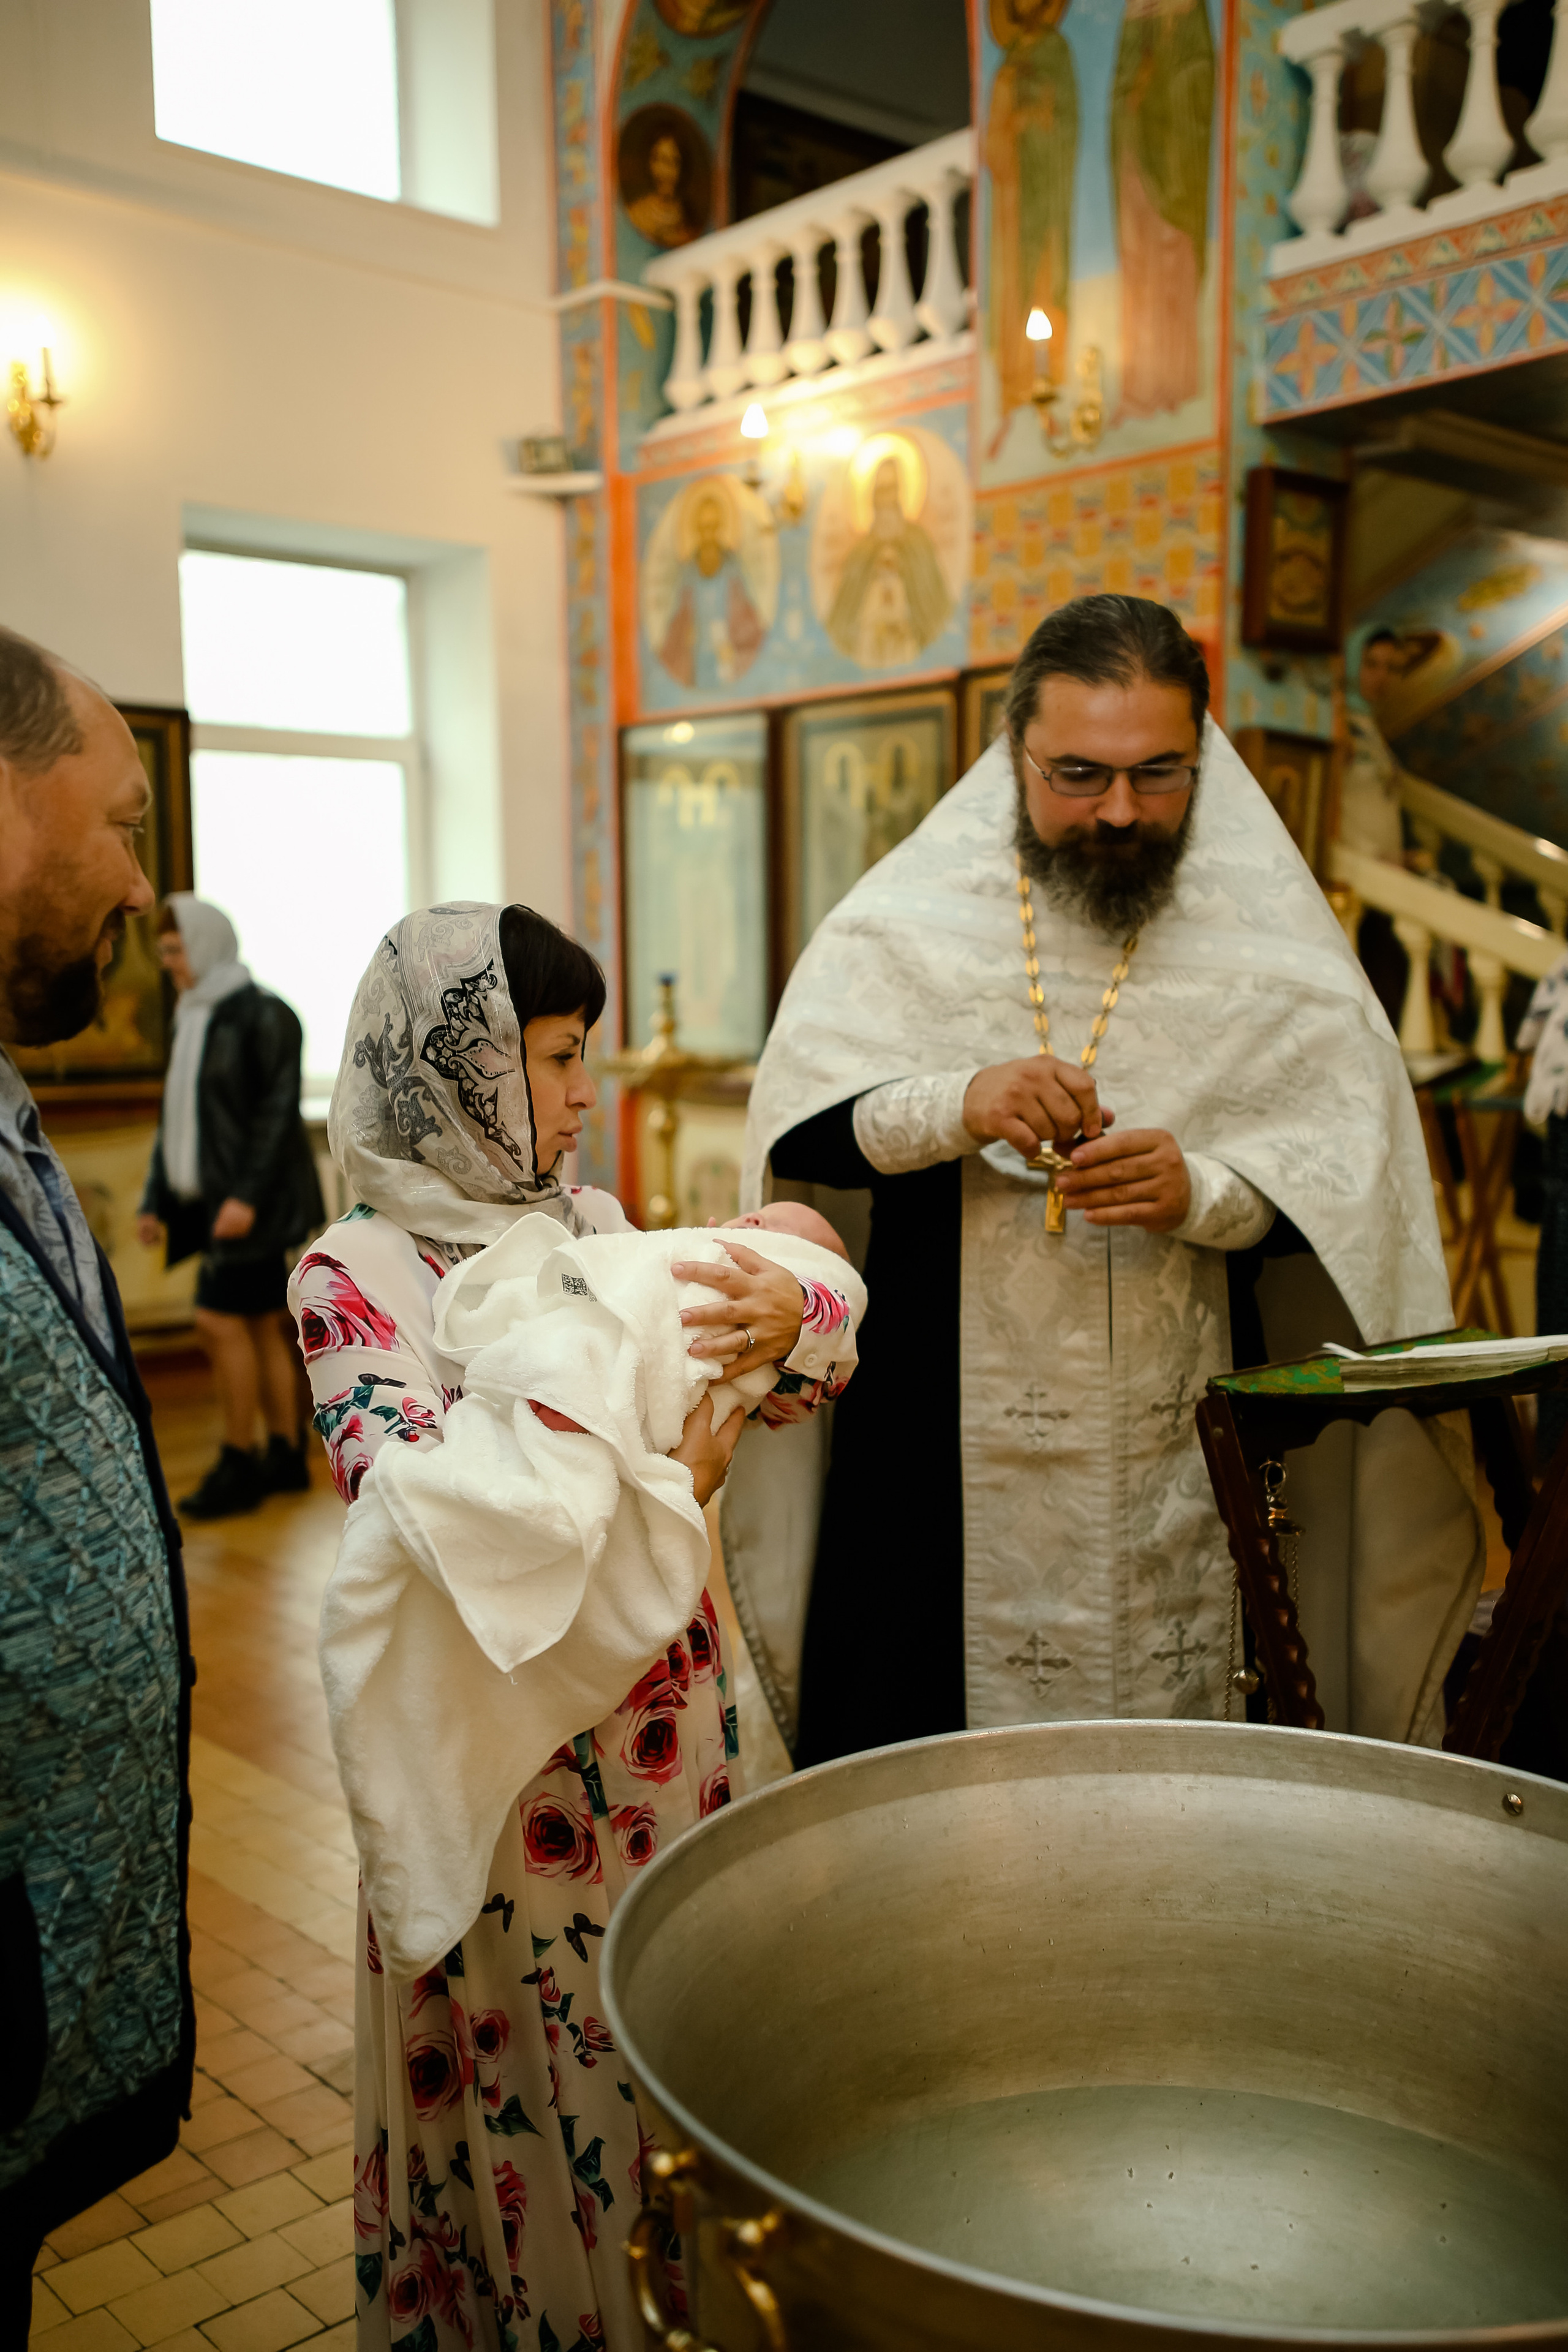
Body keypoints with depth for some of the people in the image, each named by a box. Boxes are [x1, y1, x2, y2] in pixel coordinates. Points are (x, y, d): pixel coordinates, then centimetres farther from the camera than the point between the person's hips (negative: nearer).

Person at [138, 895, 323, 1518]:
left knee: (220, 1320, -10)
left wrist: (247, 1194, -23)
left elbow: (279, 1110, -16)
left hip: (255, 1200, -8)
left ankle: (238, 1465, -1)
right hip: (214, 1197, 8)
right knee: (259, 1326, 10)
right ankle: (287, 1456, 16)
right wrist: (156, 1201, 14)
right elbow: (175, 1119, 18)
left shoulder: (263, 1015, -9)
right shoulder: (193, 1021, 16)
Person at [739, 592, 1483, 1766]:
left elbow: (1349, 1179, -1)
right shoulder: (909, 914, 0)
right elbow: (795, 1131, -4)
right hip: (951, 1458, 0)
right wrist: (956, 1107, -22)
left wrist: (1202, 1192, -21)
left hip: (1182, 1462, 1)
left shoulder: (1268, 932, 1)